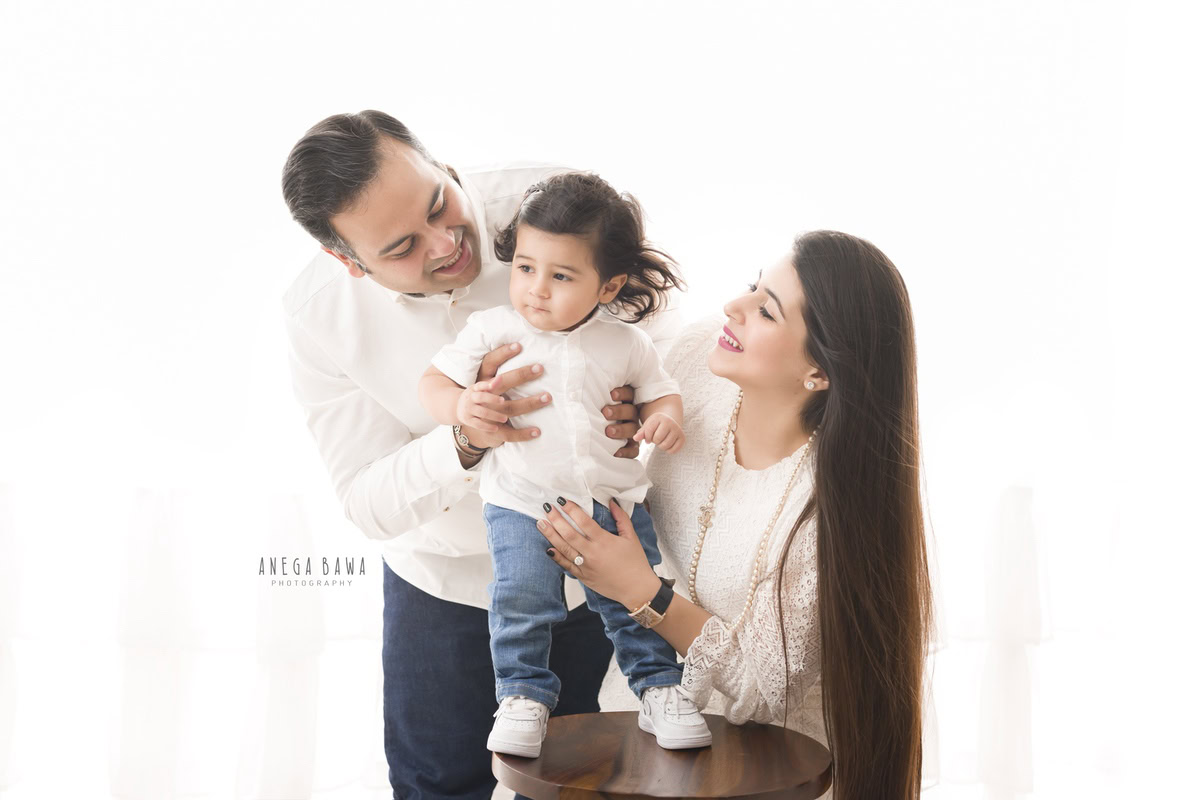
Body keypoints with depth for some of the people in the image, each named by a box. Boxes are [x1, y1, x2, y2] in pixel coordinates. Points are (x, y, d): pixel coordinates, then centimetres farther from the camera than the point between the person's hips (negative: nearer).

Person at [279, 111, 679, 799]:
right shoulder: (320, 315, -19)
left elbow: (658, 337, -9)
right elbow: (369, 503, -16)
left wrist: (638, 406, -33)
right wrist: (465, 442, -36)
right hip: (447, 581, 0)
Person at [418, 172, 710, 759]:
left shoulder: (626, 343, -1)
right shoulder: (491, 330, -4)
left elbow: (660, 390, 12)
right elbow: (435, 381, 1)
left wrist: (665, 417, -12)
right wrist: (460, 405, -22)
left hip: (615, 500, 2)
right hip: (521, 504, -1)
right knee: (521, 602, -10)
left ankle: (660, 688, 23)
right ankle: (523, 695, 10)